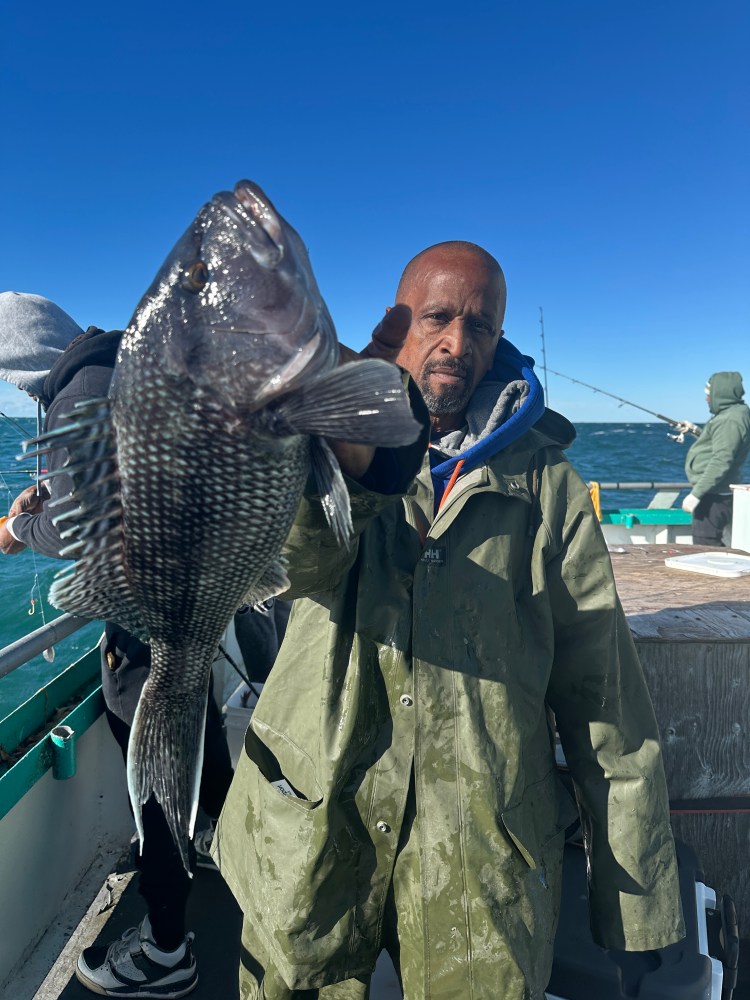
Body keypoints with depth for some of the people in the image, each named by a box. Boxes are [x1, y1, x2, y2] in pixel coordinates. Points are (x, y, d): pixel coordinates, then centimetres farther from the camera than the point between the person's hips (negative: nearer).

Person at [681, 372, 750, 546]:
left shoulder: (731, 420, -18)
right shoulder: (728, 414, 15)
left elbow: (721, 461, -26)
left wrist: (696, 494, -26)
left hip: (715, 497, -11)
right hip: (713, 494, 11)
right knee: (712, 549, 17)